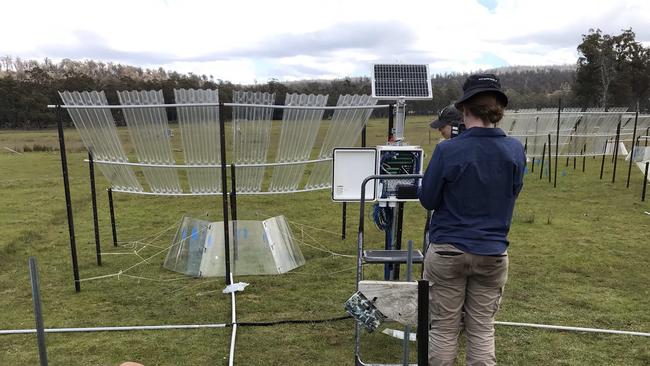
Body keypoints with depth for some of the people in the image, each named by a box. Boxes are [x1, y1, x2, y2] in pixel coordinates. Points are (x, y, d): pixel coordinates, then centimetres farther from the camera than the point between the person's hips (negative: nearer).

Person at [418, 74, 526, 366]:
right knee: (482, 330, 15)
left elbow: (428, 200, -5)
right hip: (493, 253, 3)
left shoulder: (447, 150, -16)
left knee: (443, 328, 11)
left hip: (447, 251, -3)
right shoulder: (515, 150, -4)